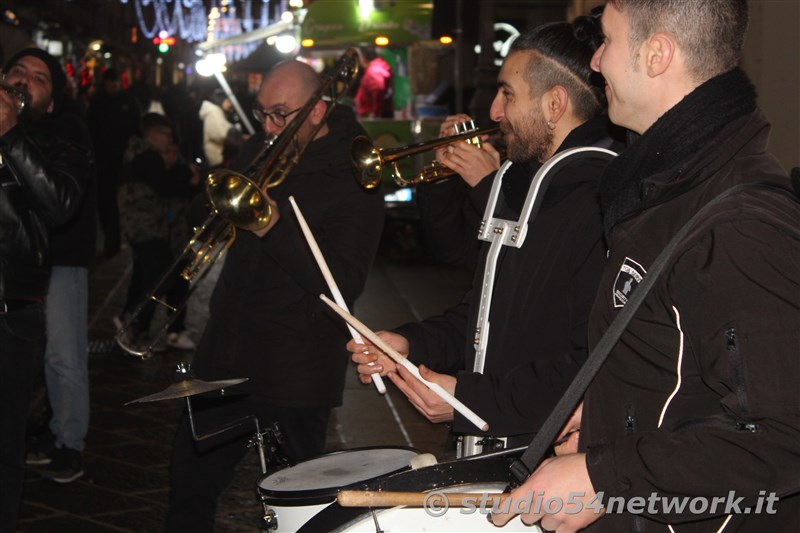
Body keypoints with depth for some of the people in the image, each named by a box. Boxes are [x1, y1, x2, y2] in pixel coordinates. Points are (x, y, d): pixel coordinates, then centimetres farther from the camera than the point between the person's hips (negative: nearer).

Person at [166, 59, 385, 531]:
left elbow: (343, 287, -19)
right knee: (190, 484, 14)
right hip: (226, 359, 6)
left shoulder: (353, 180, -11)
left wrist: (275, 227, -27)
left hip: (295, 380, -6)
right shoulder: (259, 155, 9)